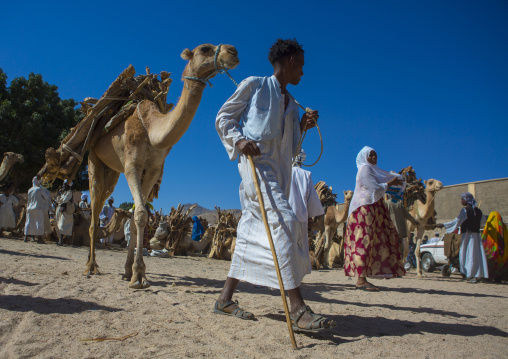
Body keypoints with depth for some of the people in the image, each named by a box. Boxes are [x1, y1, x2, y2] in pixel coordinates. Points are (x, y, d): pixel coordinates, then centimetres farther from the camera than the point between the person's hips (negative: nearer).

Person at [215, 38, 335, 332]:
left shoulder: (291, 103, 25)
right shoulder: (254, 85, 7)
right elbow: (224, 118, 5)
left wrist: (303, 126, 8)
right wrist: (239, 140, -14)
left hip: (279, 168, 8)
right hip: (255, 160, -8)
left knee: (254, 231, 5)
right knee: (284, 219, -23)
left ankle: (226, 298, 15)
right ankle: (298, 308, -24)